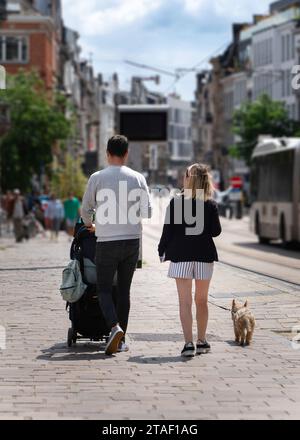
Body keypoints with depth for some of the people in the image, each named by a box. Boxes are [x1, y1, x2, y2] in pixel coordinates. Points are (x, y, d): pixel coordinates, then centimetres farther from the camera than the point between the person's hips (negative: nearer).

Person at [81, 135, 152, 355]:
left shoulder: (97, 178, -4)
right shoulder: (138, 178, 1)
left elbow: (86, 209, 4)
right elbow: (148, 212, 4)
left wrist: (90, 225, 25)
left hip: (107, 241, -2)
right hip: (132, 240, 3)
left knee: (104, 288, 4)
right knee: (124, 290, 11)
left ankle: (115, 327, -19)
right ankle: (121, 340, 13)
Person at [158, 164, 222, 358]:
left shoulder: (176, 202, -6)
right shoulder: (211, 204, -3)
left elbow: (168, 230, -5)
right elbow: (216, 231, -2)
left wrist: (162, 251, 8)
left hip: (181, 255, -2)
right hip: (204, 255, 2)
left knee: (185, 301, -1)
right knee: (202, 300, 15)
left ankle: (189, 342, -11)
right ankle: (202, 341, 23)